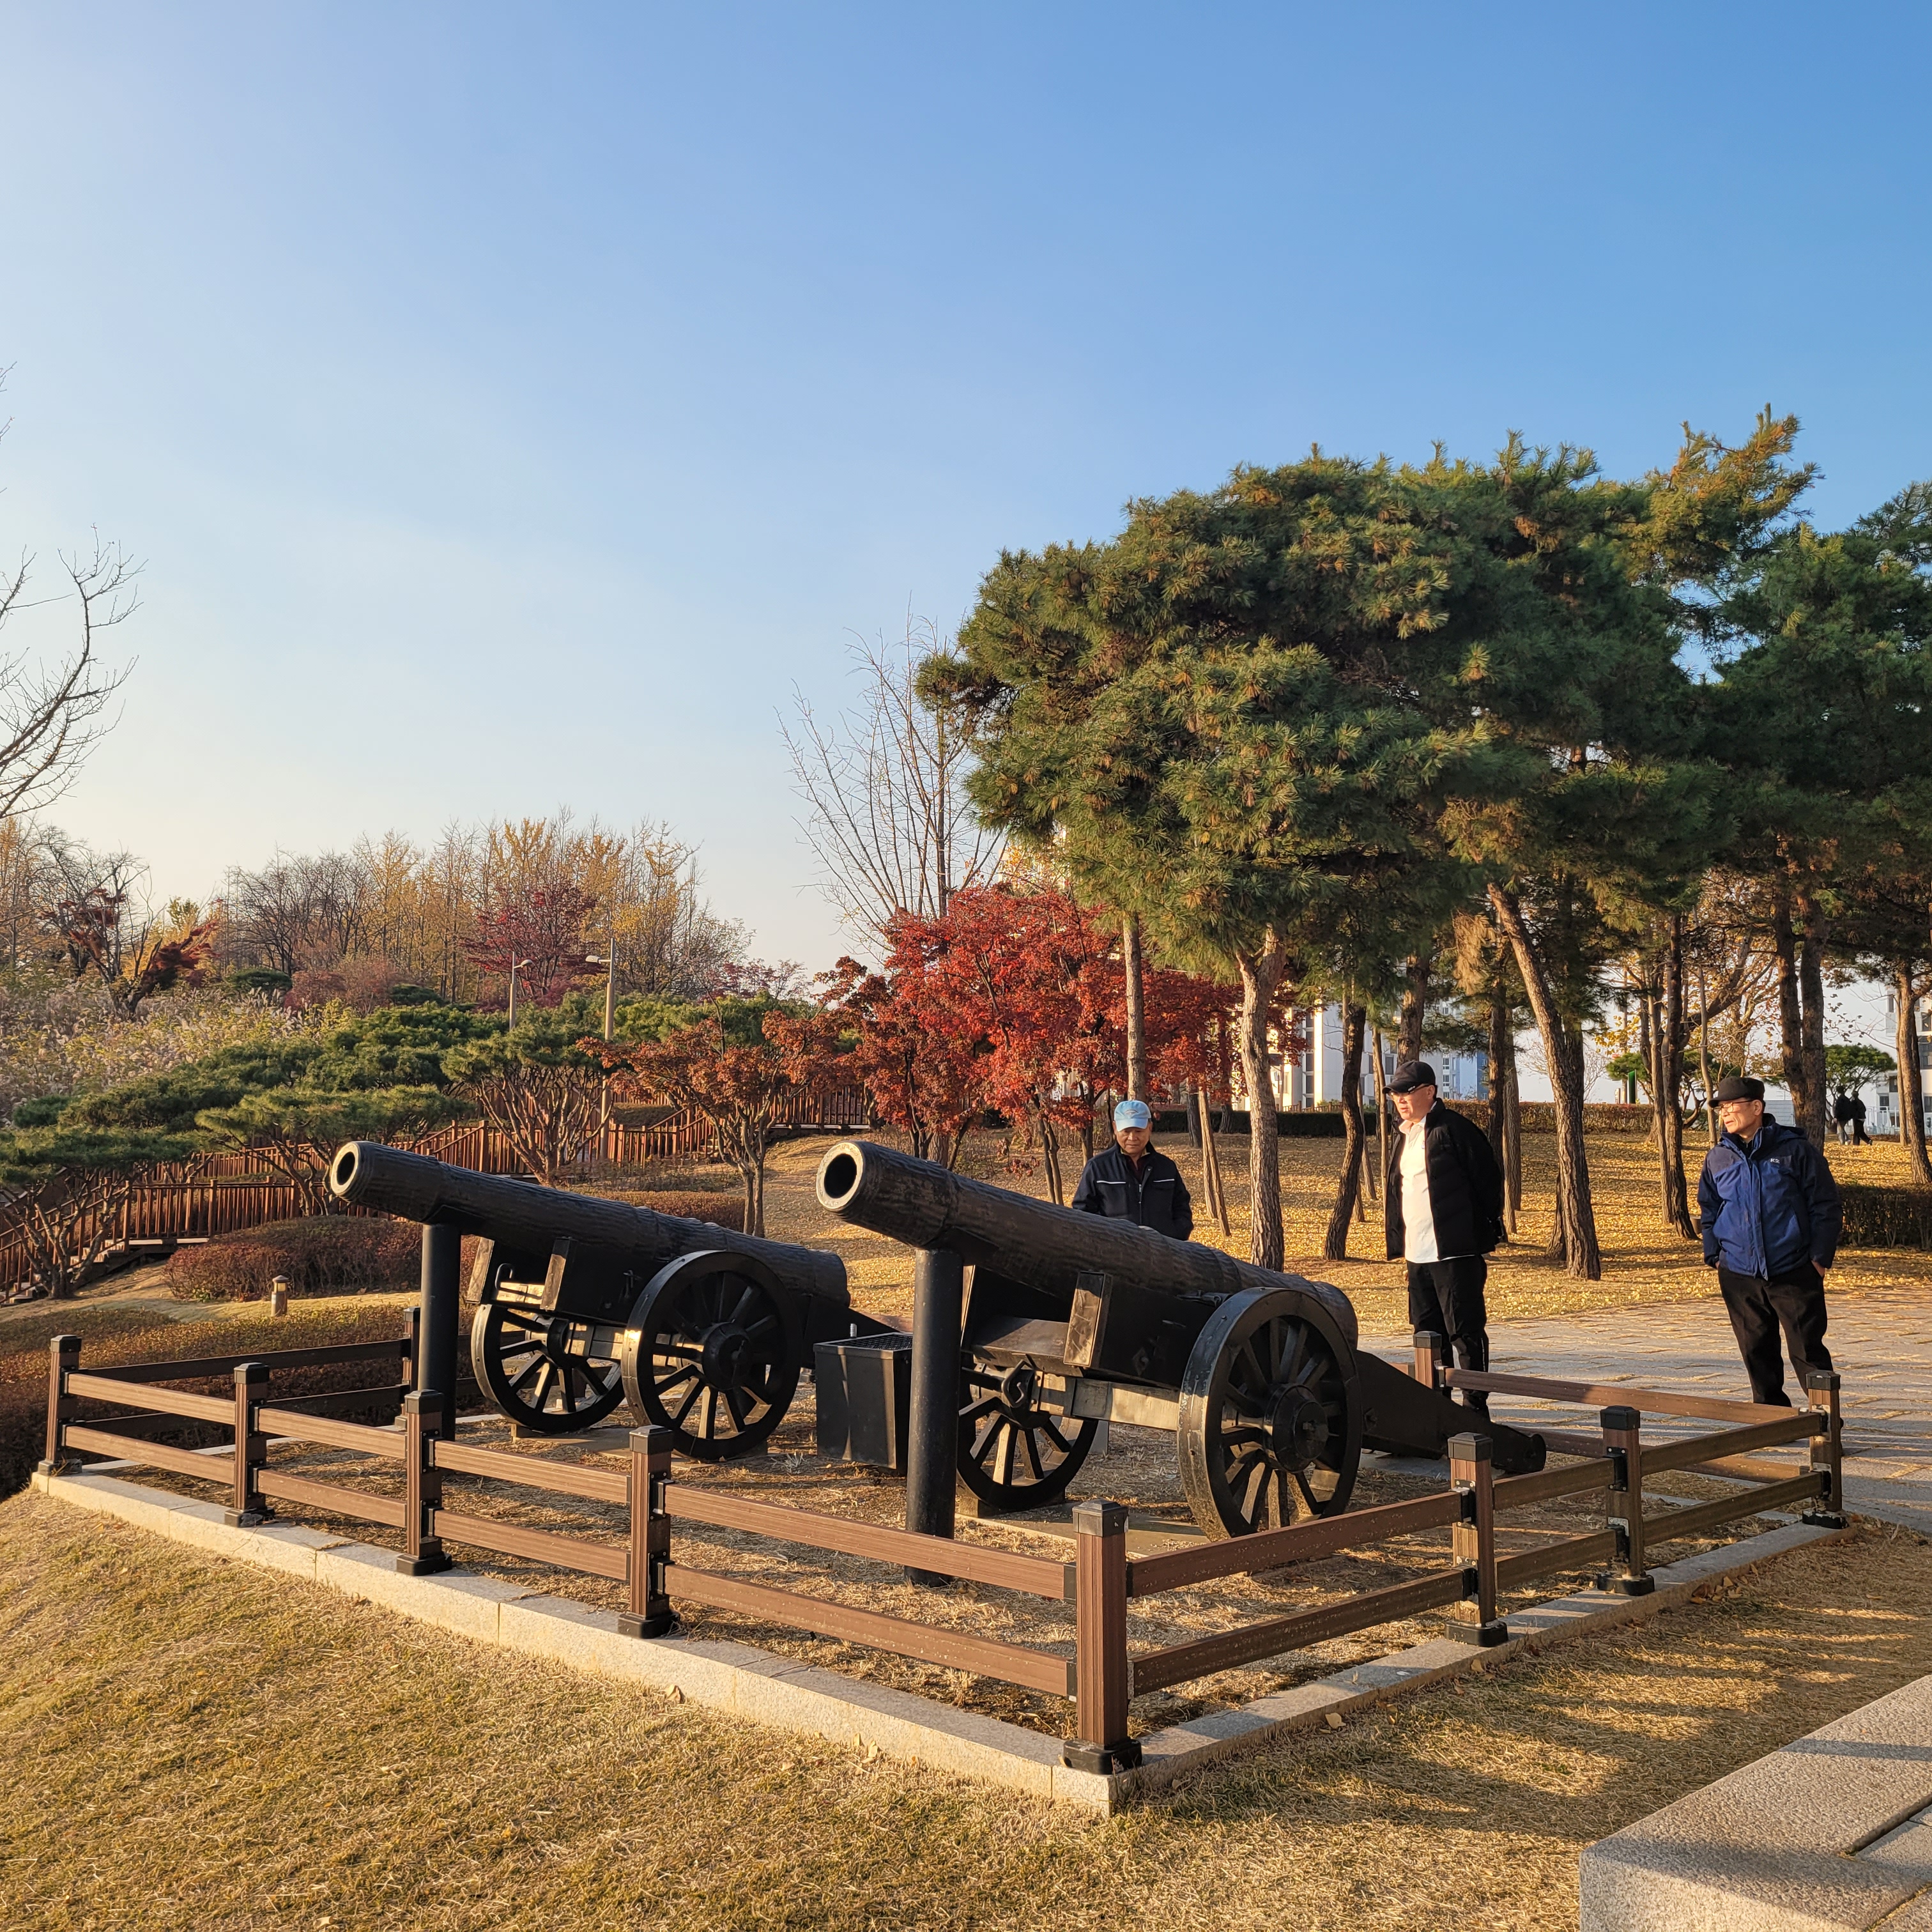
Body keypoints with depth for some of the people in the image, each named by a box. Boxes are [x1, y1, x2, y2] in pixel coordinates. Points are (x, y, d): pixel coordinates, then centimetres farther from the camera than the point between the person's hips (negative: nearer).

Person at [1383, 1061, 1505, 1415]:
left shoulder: (1454, 1128, -10)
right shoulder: (1403, 1137, 16)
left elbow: (1489, 1179, -10)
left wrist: (1484, 1236, -8)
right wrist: (1398, 1240, 15)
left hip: (1454, 1252, -9)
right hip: (1417, 1254, 9)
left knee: (1466, 1332, -3)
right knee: (1427, 1331, 15)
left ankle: (1476, 1406, 5)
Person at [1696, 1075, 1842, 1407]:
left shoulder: (1795, 1150, -4)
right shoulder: (1717, 1159, 8)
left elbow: (1825, 1206, 0)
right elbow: (1708, 1212, 19)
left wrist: (1821, 1255, -5)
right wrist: (1714, 1255, 10)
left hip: (1795, 1273, -4)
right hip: (1739, 1276, 4)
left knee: (1807, 1350, -1)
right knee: (1756, 1351, 9)